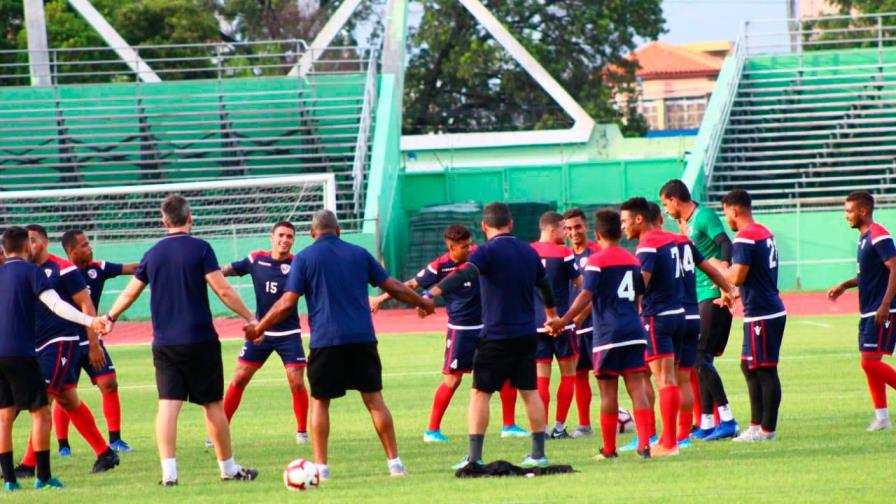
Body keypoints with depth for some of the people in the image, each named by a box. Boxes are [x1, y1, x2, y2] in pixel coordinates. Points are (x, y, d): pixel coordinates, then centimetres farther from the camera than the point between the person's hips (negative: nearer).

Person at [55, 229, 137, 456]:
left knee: (109, 384, -4)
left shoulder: (98, 268, 0)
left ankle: (115, 439, 5)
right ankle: (63, 445, 10)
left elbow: (132, 268, -1)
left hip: (92, 340, 4)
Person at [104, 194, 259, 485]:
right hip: (200, 341, -3)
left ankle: (168, 472, -11)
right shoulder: (199, 248, -7)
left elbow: (130, 293, 17)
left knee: (168, 405, -2)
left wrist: (109, 318, 33)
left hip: (164, 342, 3)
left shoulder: (153, 254, 7)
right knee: (213, 404, 7)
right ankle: (229, 468, 16)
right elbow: (223, 291, -11)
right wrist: (249, 318, -2)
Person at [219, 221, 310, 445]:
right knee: (239, 380, 2)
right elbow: (227, 270, 4)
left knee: (297, 383, -9)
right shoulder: (256, 259, -4)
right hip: (260, 332, 2)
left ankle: (302, 432, 10)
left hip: (289, 334, -2)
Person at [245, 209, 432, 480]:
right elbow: (393, 287, 13)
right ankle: (394, 461, 5)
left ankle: (320, 466, 2)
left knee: (319, 402, 8)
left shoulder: (304, 258, 1)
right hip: (362, 340, 2)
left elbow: (287, 303, -4)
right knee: (374, 398, 6)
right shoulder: (359, 254, 9)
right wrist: (423, 303, 29)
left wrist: (258, 328, 8)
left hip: (325, 341, -2)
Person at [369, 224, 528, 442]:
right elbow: (412, 285, 0)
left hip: (487, 326, 3)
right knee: (452, 379, -3)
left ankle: (509, 426, 13)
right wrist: (380, 299, 2)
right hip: (460, 329, -3)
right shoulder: (439, 267, -11)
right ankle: (432, 429, 8)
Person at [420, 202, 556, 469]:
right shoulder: (528, 251, 10)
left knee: (480, 393, -1)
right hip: (526, 334, 6)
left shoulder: (487, 251, -10)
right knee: (530, 392, 12)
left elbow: (465, 275, -29)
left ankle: (474, 456, -7)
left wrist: (436, 291, -42)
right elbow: (544, 284, 27)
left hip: (496, 335, -6)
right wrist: (551, 310, 48)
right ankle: (538, 453, 13)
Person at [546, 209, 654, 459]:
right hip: (634, 332, 5)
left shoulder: (597, 261, -6)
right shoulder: (633, 260, 13)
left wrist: (564, 321, -16)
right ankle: (645, 444, -10)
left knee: (608, 392, 2)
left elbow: (586, 296, -15)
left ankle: (609, 449, 8)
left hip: (607, 334, -5)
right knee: (637, 389, 1)